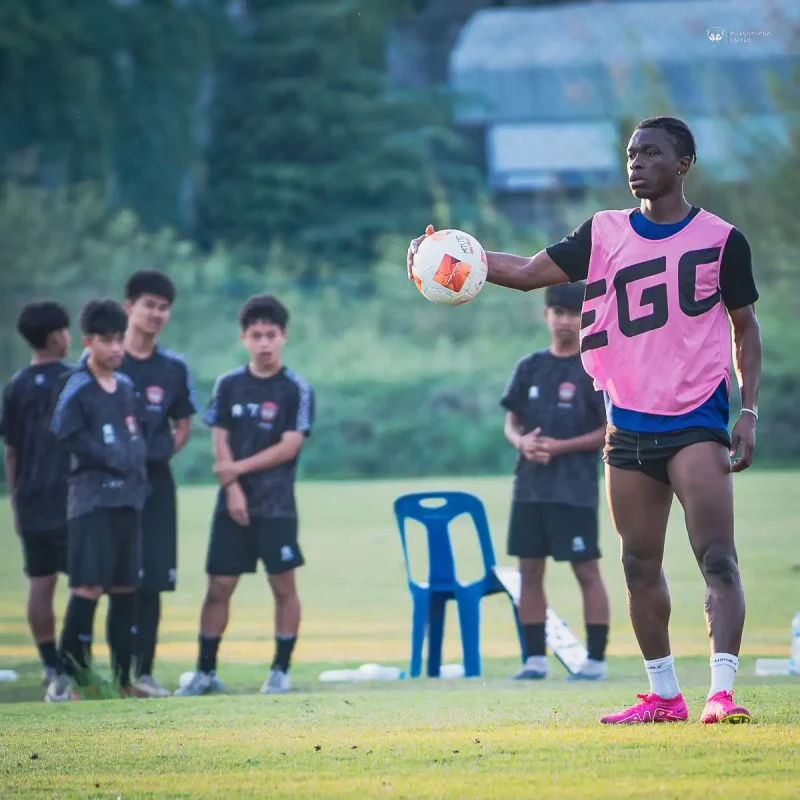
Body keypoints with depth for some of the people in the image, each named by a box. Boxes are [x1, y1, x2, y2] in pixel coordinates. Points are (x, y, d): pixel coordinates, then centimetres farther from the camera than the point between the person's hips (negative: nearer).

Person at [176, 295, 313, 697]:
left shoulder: (296, 389, -1)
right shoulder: (228, 385, 7)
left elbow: (289, 446, -8)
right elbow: (220, 444, 4)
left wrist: (240, 467, -9)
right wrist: (232, 488, -8)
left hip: (277, 508, -2)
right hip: (233, 505, 2)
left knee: (283, 585, -3)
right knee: (218, 586, 3)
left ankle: (281, 670, 5)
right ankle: (205, 671, 8)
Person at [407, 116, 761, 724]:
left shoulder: (721, 239, 1)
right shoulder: (606, 232, 9)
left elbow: (745, 326, 8)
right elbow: (529, 272, 6)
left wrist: (749, 412, -1)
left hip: (697, 422, -4)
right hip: (629, 424, 4)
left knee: (717, 558, -15)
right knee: (640, 566, 6)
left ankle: (723, 692, -20)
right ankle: (663, 695, 16)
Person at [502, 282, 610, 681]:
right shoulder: (529, 367, 11)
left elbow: (613, 431, -6)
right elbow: (511, 423, 14)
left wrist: (560, 447, -15)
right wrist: (521, 442, -9)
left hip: (575, 488, -5)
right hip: (530, 486, 5)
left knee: (587, 571, -5)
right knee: (529, 571, 6)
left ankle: (596, 660, -2)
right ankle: (535, 658, 13)